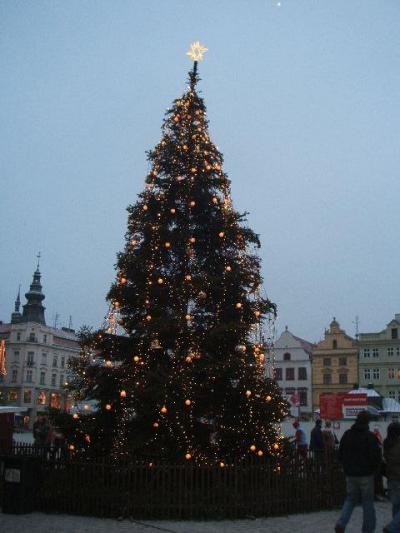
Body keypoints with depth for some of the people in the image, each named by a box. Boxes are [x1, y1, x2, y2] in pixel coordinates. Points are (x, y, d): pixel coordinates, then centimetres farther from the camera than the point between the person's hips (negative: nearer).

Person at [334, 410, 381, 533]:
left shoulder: (347, 434, 4)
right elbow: (376, 457, -14)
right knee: (368, 502, 9)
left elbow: (340, 455, 10)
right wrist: (374, 468, 5)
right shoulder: (370, 436, -13)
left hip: (350, 474, 4)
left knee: (350, 499, 14)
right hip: (366, 474, -4)